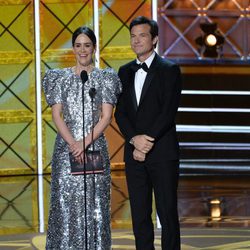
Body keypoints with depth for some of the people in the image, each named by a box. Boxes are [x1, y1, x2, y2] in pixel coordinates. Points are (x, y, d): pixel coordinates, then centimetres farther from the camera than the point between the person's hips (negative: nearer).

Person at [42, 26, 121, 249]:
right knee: (65, 204, -1)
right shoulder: (60, 77, 8)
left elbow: (106, 117, -2)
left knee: (95, 205, 0)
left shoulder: (105, 78, 5)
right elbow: (57, 115, 1)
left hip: (95, 147, -1)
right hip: (66, 148, 1)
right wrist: (73, 143, -13)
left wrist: (85, 143, -14)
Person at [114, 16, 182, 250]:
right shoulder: (125, 72, 14)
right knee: (139, 215, 6)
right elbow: (120, 112, 6)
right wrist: (135, 139, -11)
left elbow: (169, 111, -10)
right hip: (134, 153, 5)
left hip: (162, 153, -5)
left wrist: (147, 142, -16)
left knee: (167, 212, -2)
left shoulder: (169, 70, -2)